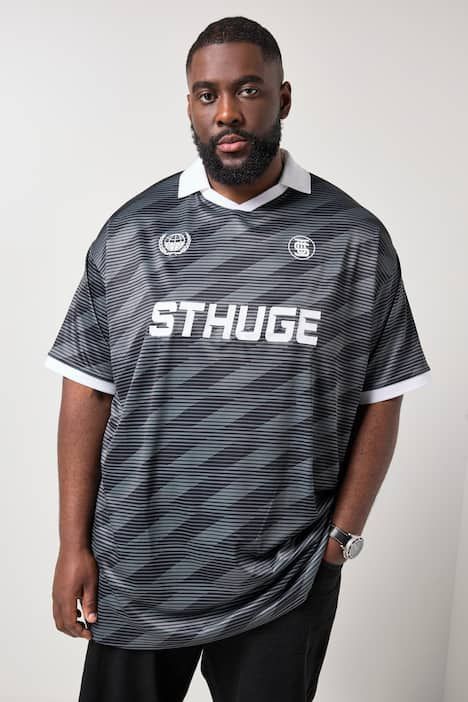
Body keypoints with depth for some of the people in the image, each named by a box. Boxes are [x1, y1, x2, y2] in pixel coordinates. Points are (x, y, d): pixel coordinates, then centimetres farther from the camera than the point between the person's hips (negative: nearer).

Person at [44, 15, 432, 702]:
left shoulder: (355, 238, -2)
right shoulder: (132, 231, 0)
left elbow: (380, 400, 1)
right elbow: (88, 392, 0)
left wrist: (343, 533, -4)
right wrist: (73, 544, -2)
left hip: (287, 583, 0)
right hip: (135, 574, 1)